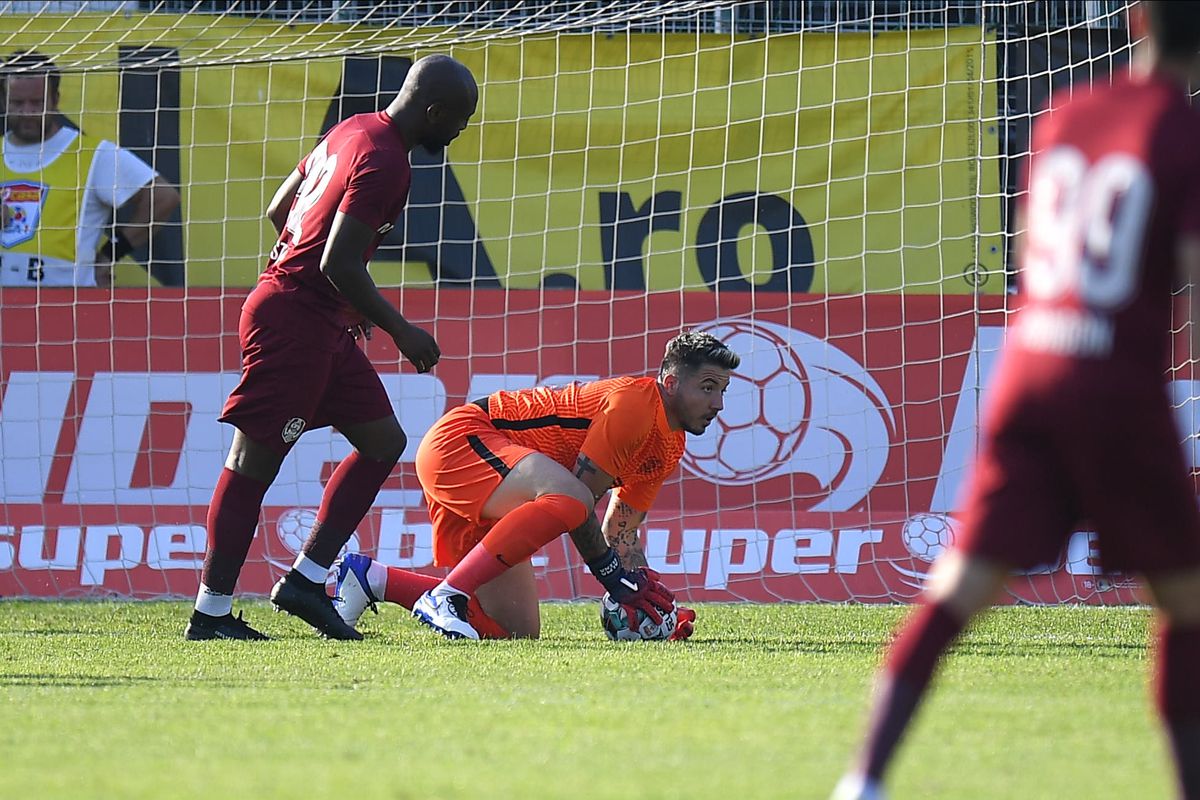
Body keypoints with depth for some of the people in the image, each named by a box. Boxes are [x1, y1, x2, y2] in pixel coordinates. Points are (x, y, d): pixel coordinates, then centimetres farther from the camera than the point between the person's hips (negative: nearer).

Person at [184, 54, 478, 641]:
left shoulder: (353, 132, 13)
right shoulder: (383, 161, -17)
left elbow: (278, 209, 21)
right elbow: (339, 264, -22)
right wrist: (400, 331, -12)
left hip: (322, 326, 10)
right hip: (294, 321, -10)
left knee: (383, 442, 12)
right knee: (254, 461, -6)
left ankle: (305, 581, 12)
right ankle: (210, 613, -3)